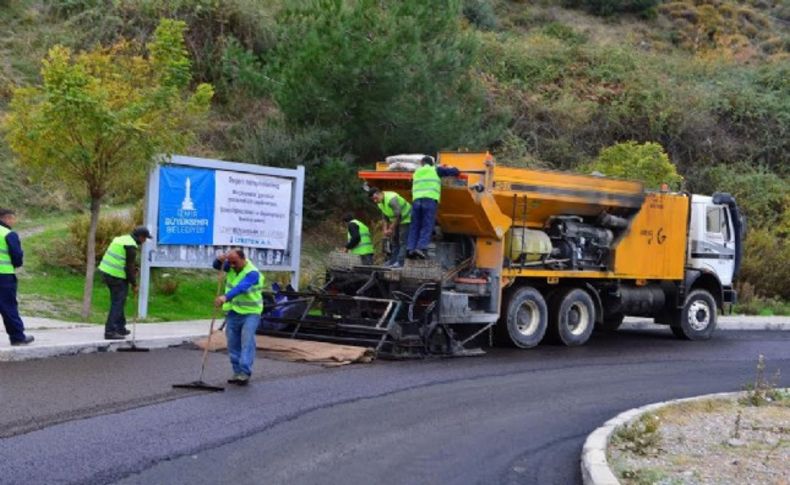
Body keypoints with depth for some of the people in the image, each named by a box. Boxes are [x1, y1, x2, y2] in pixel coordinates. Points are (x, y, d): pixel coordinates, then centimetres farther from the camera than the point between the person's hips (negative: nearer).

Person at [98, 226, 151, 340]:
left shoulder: (122, 239, 15)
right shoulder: (131, 246, -14)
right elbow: (129, 266, -14)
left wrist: (133, 270, 17)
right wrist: (134, 284, -6)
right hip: (117, 277, -10)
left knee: (118, 301, 19)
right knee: (117, 303, -4)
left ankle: (120, 328, 28)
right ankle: (110, 331, -6)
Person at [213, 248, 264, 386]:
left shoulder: (252, 272, -20)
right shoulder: (231, 266, 3)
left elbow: (241, 288, -35)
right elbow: (217, 266, 12)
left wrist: (225, 297, -51)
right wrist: (220, 259, -13)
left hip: (250, 313, -7)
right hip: (233, 312, 7)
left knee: (247, 342, -15)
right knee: (233, 344, 7)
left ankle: (245, 373, -17)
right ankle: (237, 372, 14)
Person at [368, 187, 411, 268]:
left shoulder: (391, 198, -30)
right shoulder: (380, 203, 0)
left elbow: (398, 216, -30)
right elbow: (385, 217, 9)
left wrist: (391, 229, -22)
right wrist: (385, 229, -5)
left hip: (406, 218, -10)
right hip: (396, 221, 10)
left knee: (402, 241, -15)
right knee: (394, 240, 10)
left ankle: (399, 262, -20)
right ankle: (393, 261, 15)